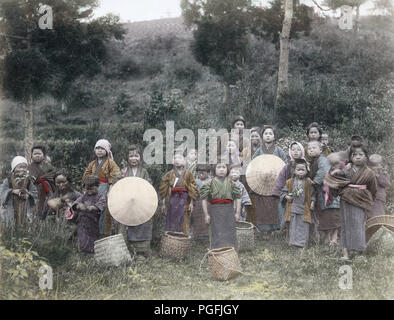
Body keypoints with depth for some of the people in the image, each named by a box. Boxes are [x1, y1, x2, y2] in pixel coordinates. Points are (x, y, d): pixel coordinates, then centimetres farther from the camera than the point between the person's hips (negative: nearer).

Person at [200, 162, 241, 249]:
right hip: (215, 211, -1)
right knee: (217, 235, -3)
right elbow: (204, 199, 2)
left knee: (229, 234, 2)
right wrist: (206, 214, -2)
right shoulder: (210, 183, 3)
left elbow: (237, 198, 9)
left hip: (229, 211, 1)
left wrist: (237, 213, 2)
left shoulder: (231, 183, 8)